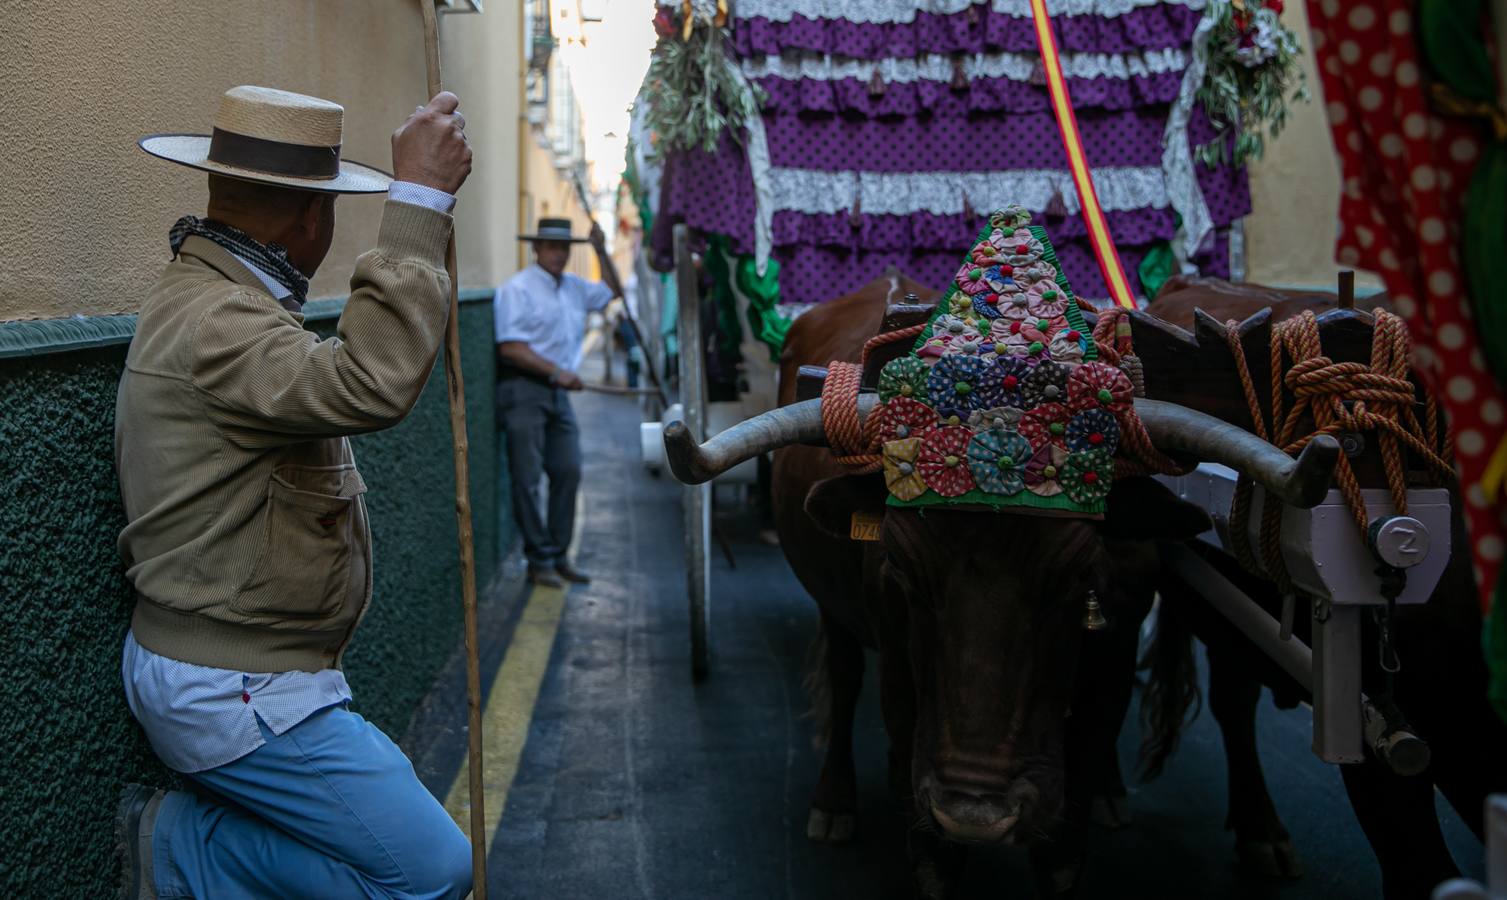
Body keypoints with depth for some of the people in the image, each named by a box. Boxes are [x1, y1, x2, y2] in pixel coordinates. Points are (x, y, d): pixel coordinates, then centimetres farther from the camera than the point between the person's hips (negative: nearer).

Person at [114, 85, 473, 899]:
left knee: (389, 797, 21)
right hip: (232, 696, -11)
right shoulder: (216, 323, -24)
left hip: (237, 673, 11)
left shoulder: (200, 296, 12)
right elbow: (369, 385, -41)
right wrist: (419, 199, -37)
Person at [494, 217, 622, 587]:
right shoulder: (517, 289, -8)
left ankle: (559, 556, 16)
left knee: (568, 472, 6)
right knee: (528, 479, -3)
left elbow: (612, 292, 33)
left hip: (557, 391, 8)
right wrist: (557, 371, -17)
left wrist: (601, 251, 19)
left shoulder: (573, 287, 15)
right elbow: (510, 347, -15)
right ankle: (539, 560, 4)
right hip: (524, 390, -7)